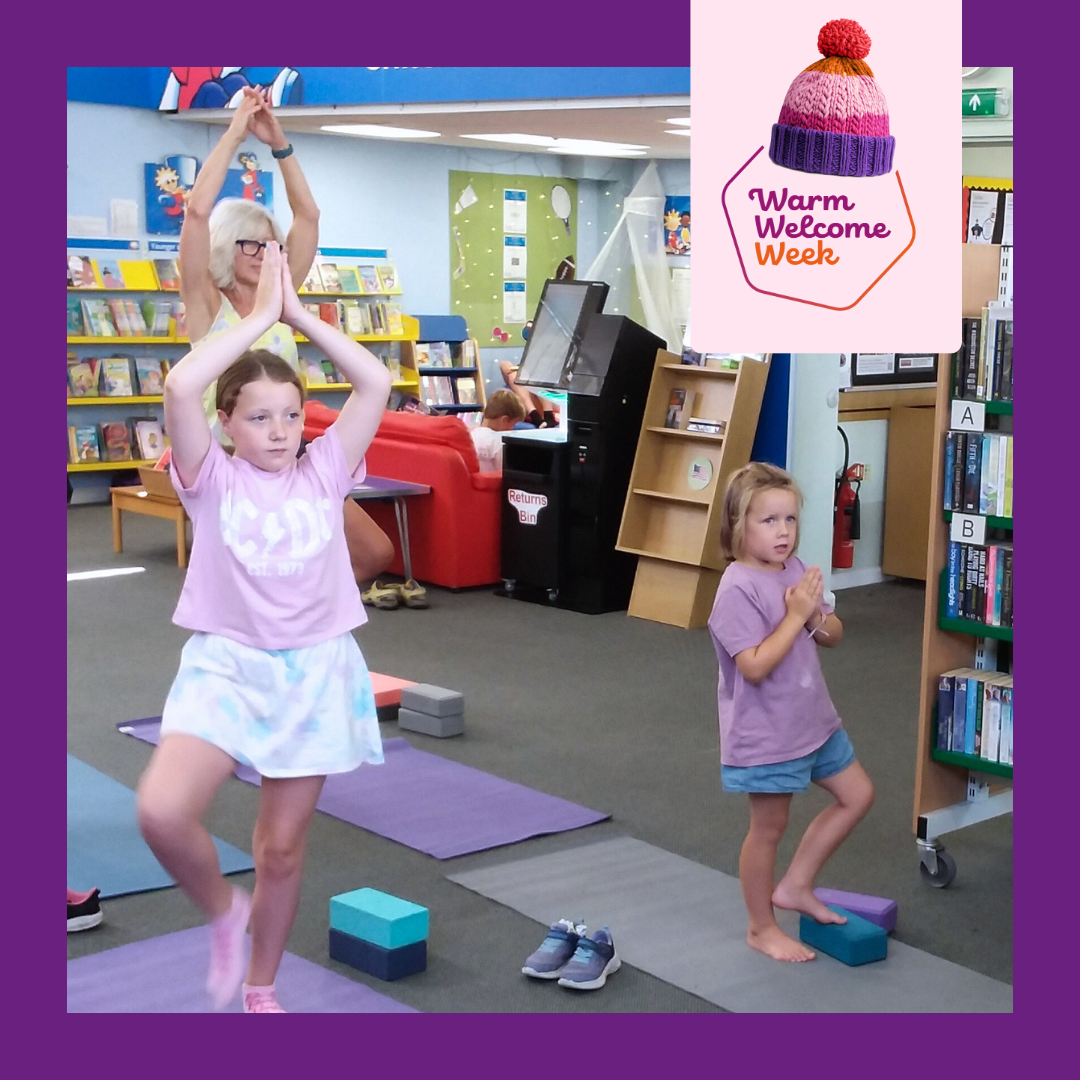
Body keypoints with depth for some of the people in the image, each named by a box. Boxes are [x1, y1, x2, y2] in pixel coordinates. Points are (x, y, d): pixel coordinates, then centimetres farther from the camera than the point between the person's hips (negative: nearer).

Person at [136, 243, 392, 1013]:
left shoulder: (323, 473, 4)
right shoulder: (213, 480, -2)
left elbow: (376, 383, -5)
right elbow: (181, 386, -19)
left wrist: (299, 313, -3)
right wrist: (260, 316, -11)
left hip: (316, 671, 2)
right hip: (226, 665, -1)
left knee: (283, 847, 9)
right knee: (162, 811, -23)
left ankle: (261, 990, 32)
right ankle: (223, 912, 8)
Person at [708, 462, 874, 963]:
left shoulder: (795, 570, 2)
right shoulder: (738, 589, -23)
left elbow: (833, 636, 8)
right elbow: (755, 666, -29)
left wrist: (815, 615, -14)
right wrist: (795, 614, -27)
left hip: (813, 720, 8)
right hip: (765, 734, -8)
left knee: (857, 795, 16)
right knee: (769, 828, 6)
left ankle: (795, 886, 26)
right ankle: (761, 928, 25)